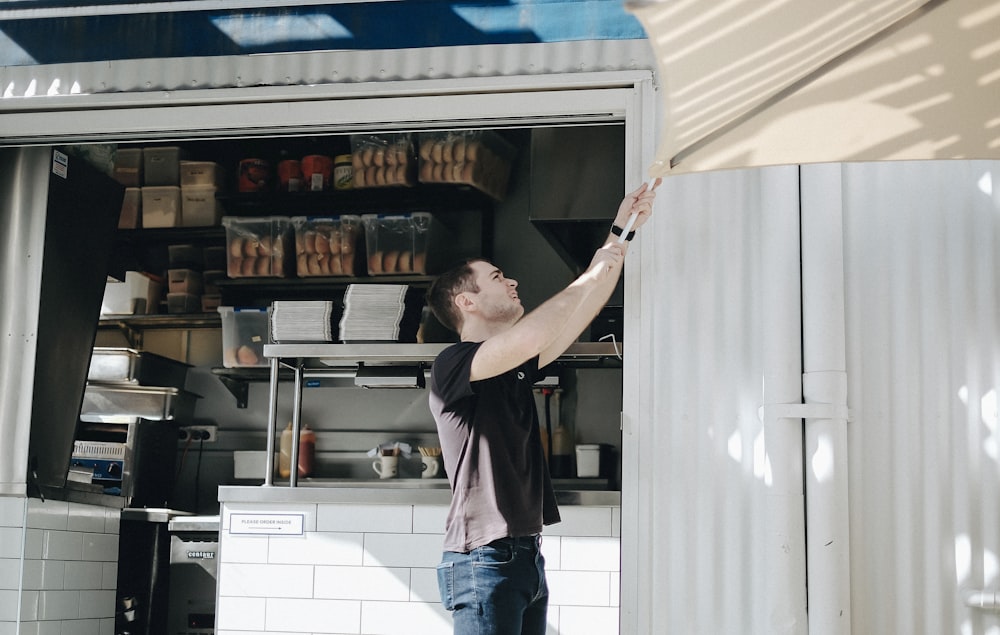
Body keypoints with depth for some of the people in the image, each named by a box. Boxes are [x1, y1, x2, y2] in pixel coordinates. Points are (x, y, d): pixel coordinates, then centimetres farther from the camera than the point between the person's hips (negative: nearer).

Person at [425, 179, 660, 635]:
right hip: (483, 559, -8)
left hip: (527, 558, 9)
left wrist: (621, 232, 17)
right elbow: (528, 337, -25)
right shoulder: (452, 365, -8)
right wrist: (595, 270, -13)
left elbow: (579, 311, 20)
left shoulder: (515, 368, 18)